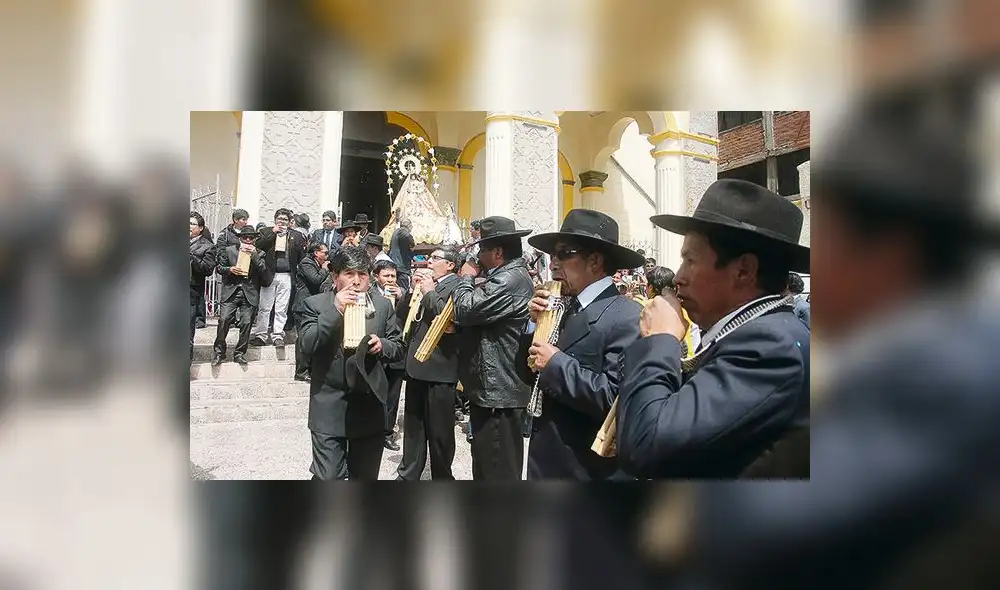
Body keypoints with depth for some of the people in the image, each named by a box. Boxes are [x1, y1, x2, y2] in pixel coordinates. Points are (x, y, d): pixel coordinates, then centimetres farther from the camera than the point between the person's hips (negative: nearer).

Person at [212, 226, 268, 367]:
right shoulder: (229, 250, 11)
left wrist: (254, 254, -11)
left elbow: (263, 270, -5)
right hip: (231, 291, 0)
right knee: (224, 320, -9)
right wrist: (229, 269, -8)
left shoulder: (259, 254, 9)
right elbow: (220, 267, 13)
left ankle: (239, 354, 8)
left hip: (249, 293, 0)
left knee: (246, 323, -4)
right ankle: (219, 352, 4)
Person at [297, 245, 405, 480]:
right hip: (330, 410, -3)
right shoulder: (315, 304, -2)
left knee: (366, 477, 15)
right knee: (327, 477, -5)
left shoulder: (383, 306, 7)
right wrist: (334, 310, -20)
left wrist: (382, 345, -11)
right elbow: (307, 345, -15)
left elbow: (398, 348, 11)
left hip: (370, 408, 4)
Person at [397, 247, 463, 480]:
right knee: (413, 424, 19)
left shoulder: (457, 286, -10)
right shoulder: (427, 284, 14)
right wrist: (414, 291, 1)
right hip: (417, 364, 8)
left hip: (439, 368, -8)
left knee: (439, 430, 4)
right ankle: (408, 474, 33)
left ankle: (442, 476, 20)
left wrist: (429, 292, -14)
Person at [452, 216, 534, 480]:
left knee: (498, 471, -1)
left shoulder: (512, 279, -19)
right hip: (490, 389, 11)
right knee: (484, 466, 22)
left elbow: (465, 309, -24)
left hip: (499, 392, -11)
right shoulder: (506, 277, 15)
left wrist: (465, 278, -6)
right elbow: (479, 317, 19)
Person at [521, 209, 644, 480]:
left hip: (591, 471, -8)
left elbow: (616, 399, -27)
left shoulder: (627, 317, -17)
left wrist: (557, 364, -20)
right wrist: (537, 323, -2)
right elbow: (531, 375, 10)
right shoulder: (569, 309, 9)